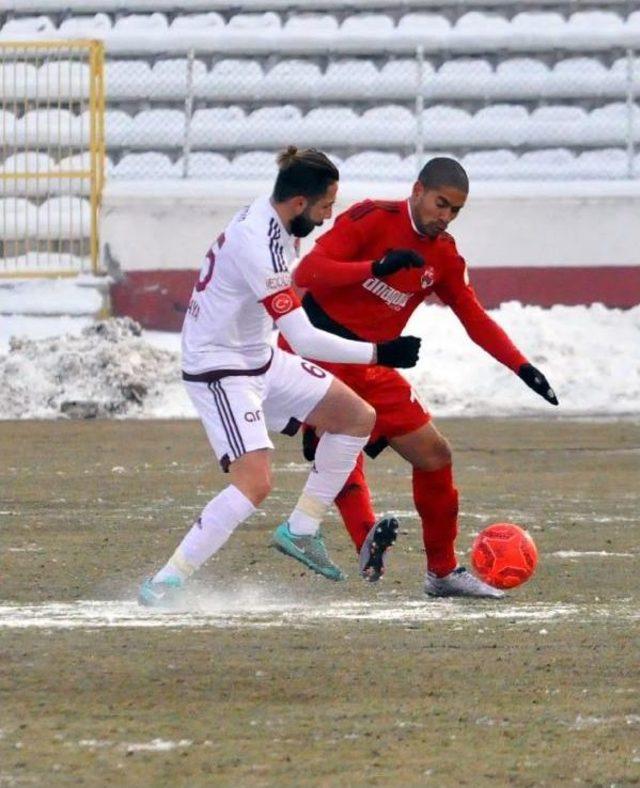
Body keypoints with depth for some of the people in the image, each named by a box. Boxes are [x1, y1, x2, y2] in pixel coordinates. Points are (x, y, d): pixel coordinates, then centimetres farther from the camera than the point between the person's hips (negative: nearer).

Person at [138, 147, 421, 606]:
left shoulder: (269, 219, 0)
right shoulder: (259, 245, -30)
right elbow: (303, 339, -31)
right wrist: (377, 353, -28)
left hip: (260, 360, 10)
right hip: (220, 371, -10)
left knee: (358, 417, 8)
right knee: (255, 483, -23)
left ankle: (301, 531, 15)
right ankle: (166, 582, -16)